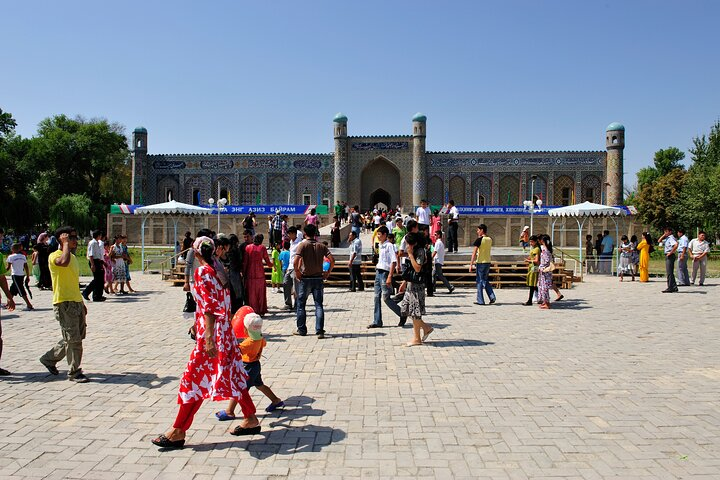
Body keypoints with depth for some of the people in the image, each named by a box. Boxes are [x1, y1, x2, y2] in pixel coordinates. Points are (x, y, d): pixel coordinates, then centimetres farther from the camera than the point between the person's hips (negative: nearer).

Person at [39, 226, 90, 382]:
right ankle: (74, 372, 6)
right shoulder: (54, 256, -10)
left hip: (76, 303, 9)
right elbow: (64, 262, -38)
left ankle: (49, 358, 32)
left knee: (77, 337, 14)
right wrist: (66, 243, -22)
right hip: (63, 303, -9)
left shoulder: (73, 257, 16)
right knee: (73, 339, -6)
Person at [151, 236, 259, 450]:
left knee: (196, 379, -1)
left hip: (212, 334, -9)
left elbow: (210, 307, -22)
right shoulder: (217, 269, 10)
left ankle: (178, 432, 7)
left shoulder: (202, 271, -14)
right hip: (225, 331, 9)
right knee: (232, 375, 16)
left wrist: (209, 338, -25)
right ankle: (251, 420, 24)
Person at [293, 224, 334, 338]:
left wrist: (297, 272, -5)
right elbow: (332, 260, -5)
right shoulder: (321, 246, 4)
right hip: (318, 278, 3)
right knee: (318, 305, 3)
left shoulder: (303, 245, -7)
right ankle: (320, 331, -4)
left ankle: (301, 330, 17)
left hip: (306, 278, -3)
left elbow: (295, 262, -19)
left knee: (301, 304, 11)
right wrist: (327, 273, 4)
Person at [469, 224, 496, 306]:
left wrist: (471, 264, -11)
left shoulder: (479, 239, -12)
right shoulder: (490, 240, 7)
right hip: (488, 262, 6)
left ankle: (480, 300, 4)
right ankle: (492, 297, 7)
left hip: (480, 262, -6)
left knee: (479, 281, 2)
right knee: (486, 280, 18)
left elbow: (474, 253, -14)